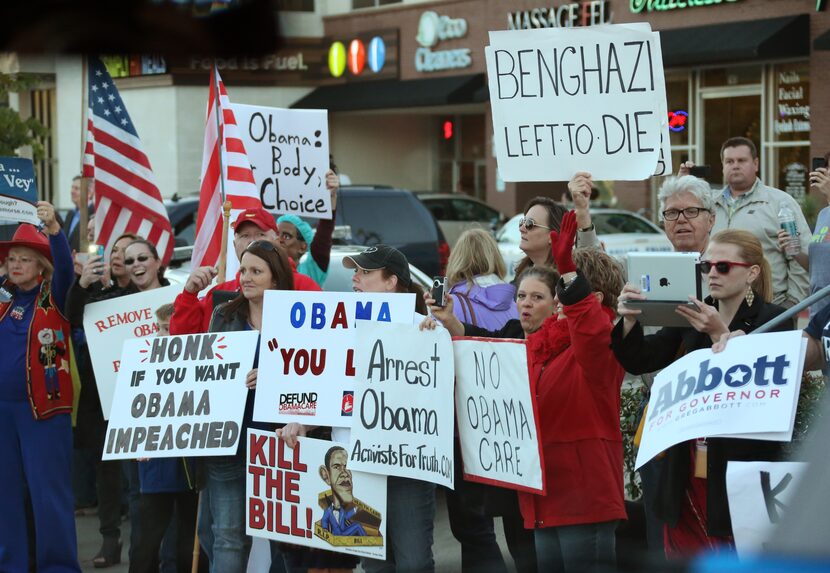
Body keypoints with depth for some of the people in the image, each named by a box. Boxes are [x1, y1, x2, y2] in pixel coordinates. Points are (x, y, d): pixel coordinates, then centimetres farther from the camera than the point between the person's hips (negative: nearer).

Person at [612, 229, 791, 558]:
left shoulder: (774, 321, -4)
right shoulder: (692, 317, 12)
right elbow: (640, 361, 4)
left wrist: (720, 334, -25)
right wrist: (629, 320, -14)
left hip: (742, 478, -5)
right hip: (687, 476, 5)